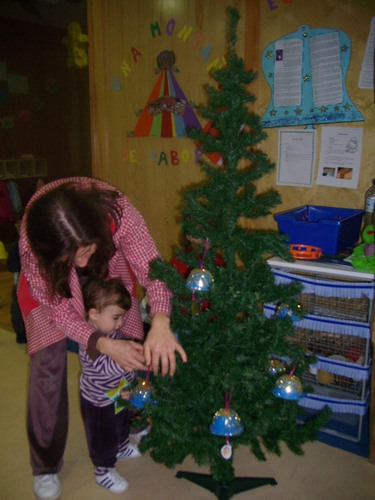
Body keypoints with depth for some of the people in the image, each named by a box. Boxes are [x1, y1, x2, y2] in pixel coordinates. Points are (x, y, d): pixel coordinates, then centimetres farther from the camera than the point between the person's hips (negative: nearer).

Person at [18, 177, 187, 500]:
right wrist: (102, 343, -39)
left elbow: (150, 267, -32)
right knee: (48, 364, -7)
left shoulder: (117, 210, -40)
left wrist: (160, 322, -50)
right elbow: (58, 309, -26)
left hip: (110, 271, 2)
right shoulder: (31, 244, -38)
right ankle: (46, 466, 16)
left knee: (131, 352, 1)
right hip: (50, 282, -1)